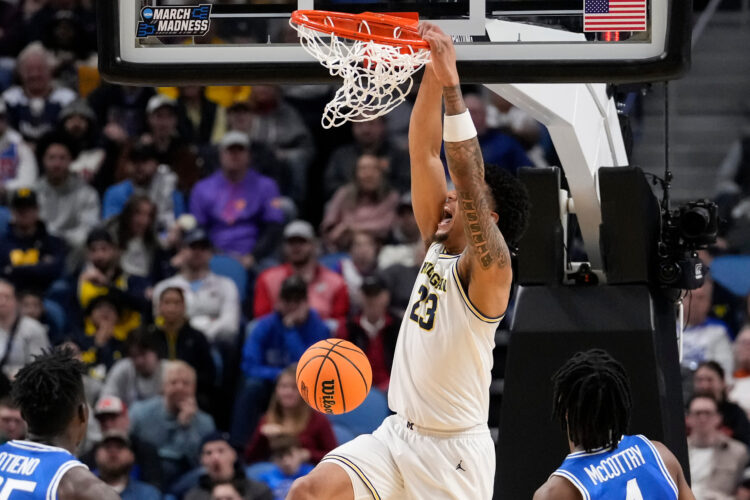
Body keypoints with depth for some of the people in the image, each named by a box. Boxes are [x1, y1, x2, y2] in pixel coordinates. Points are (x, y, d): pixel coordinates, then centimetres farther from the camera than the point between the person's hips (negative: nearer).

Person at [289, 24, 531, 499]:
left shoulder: (488, 267, -13)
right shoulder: (438, 244, 7)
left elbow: (469, 179, -28)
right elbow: (424, 154, 1)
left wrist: (451, 84, -32)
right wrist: (432, 75, -11)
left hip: (455, 451, -7)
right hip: (398, 434, 7)